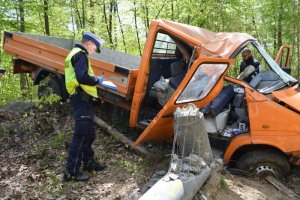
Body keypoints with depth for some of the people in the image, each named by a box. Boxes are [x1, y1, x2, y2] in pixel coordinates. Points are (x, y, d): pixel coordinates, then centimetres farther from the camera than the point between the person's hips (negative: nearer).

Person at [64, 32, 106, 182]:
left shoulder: (75, 54, 22)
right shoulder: (80, 54, -12)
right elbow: (82, 77, -26)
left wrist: (95, 80, 13)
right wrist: (97, 80, -10)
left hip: (81, 99, 11)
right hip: (82, 99, -11)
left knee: (89, 134, 18)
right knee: (81, 135, -7)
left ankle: (89, 162, 29)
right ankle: (71, 171, -1)